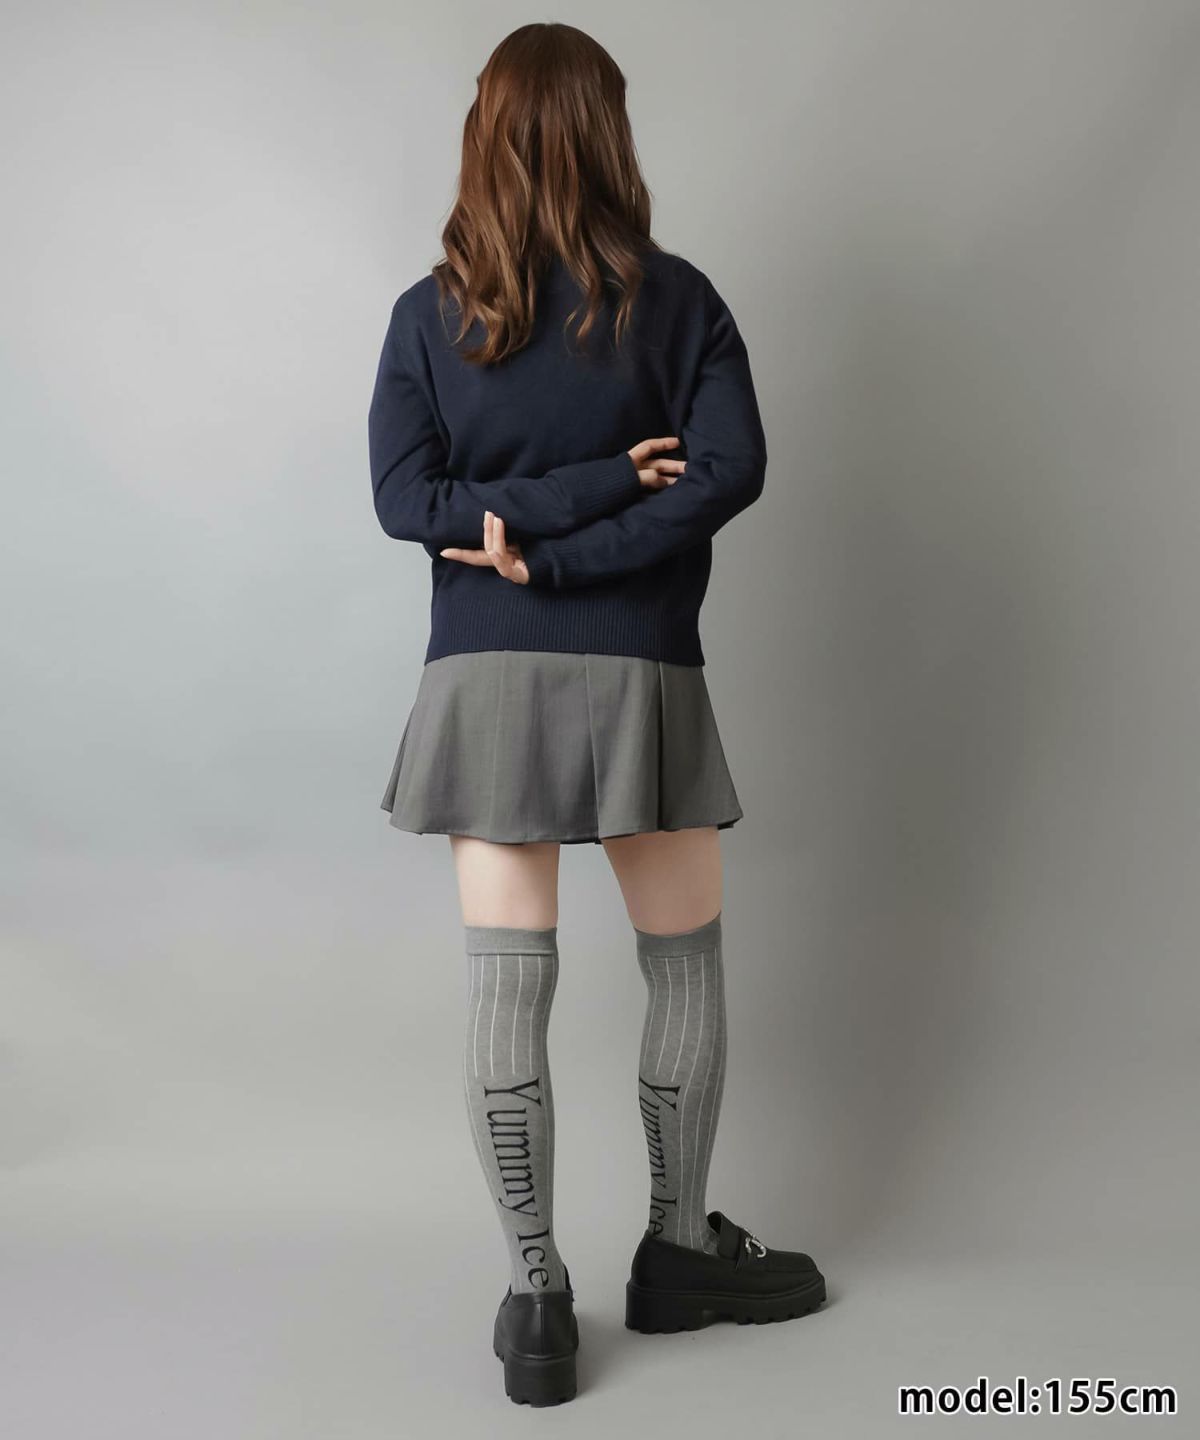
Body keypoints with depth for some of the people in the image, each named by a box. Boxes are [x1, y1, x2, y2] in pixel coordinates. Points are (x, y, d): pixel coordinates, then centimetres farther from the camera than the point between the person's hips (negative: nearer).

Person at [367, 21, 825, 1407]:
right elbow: (730, 468, -11)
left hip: (486, 681, 2)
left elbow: (407, 494, -5)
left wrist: (524, 527, -6)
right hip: (639, 681, -1)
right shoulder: (673, 298, -1)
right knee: (685, 965, 16)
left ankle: (536, 1297, 12)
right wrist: (582, 535, -10)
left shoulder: (428, 314, 3)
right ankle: (678, 1251, 28)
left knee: (505, 987, 4)